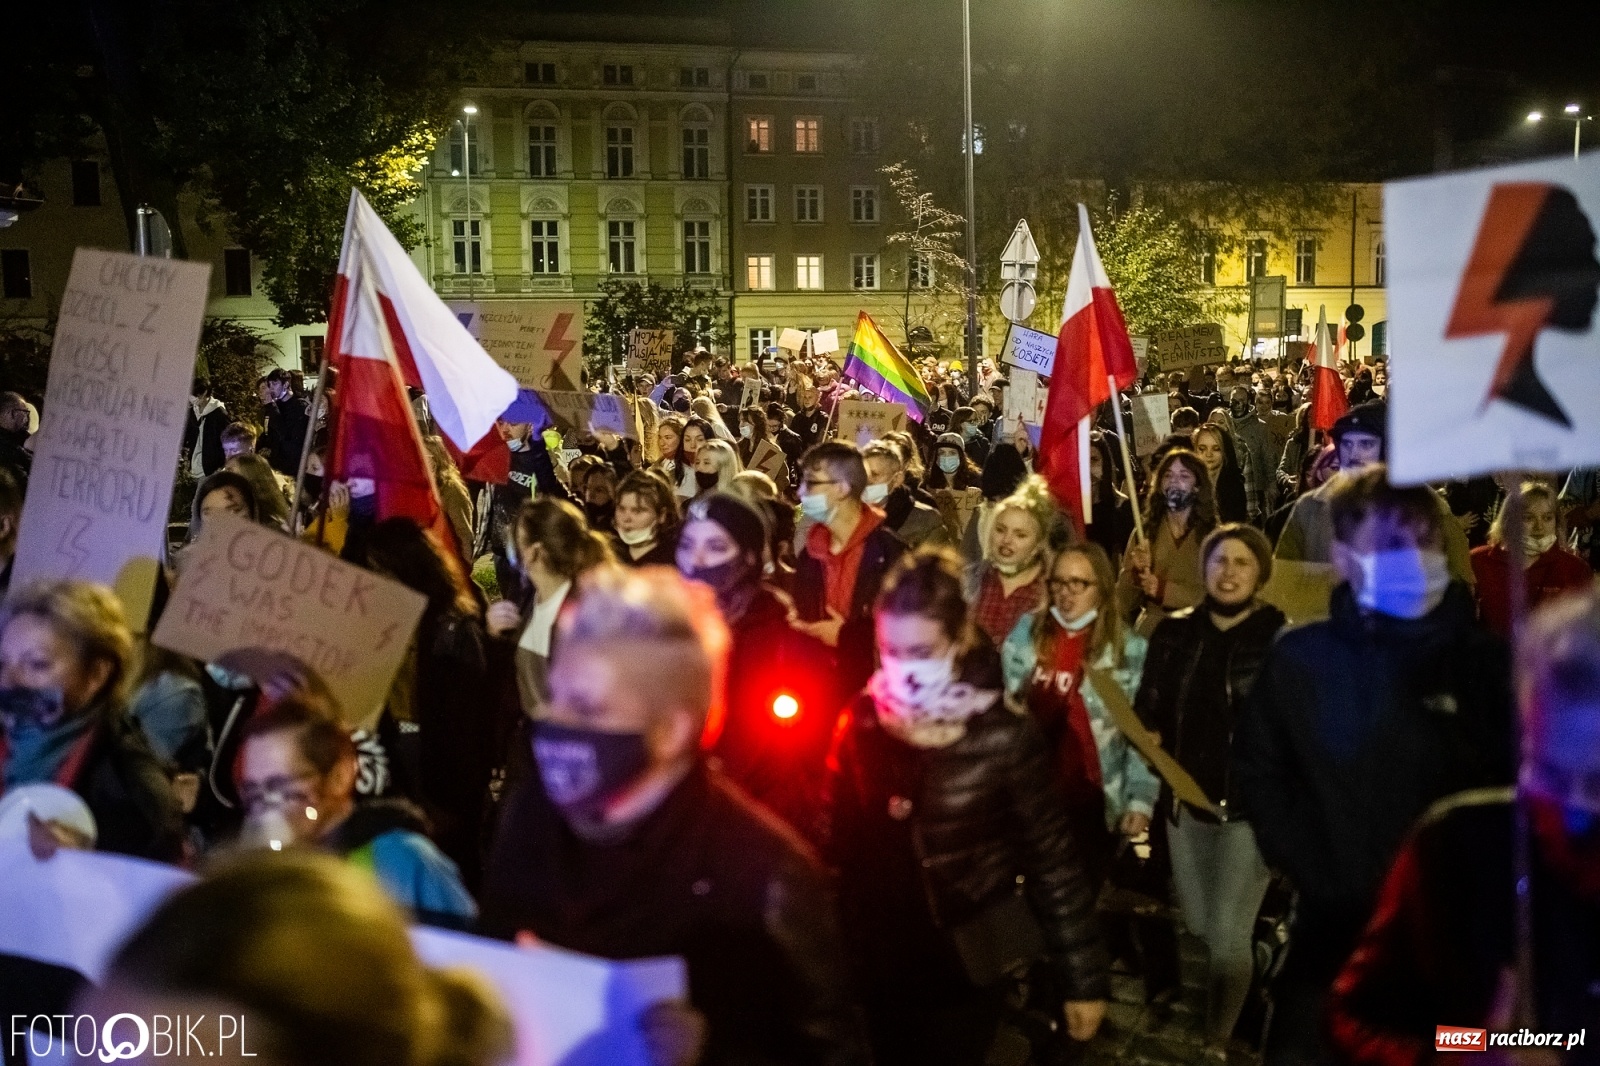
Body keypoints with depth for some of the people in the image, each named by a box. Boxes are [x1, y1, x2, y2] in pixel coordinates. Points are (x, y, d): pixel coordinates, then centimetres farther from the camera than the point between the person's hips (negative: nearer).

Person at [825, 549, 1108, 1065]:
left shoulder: (1003, 735, -14)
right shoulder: (861, 722, -5)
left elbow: (1055, 861, -9)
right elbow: (837, 842, 0)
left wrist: (1083, 977, -6)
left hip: (969, 972, -3)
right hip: (881, 968, 3)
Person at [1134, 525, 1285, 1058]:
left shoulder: (1282, 638, -9)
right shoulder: (1174, 630, 3)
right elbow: (1147, 709, 8)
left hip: (1251, 804, -4)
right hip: (1186, 800, 4)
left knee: (1228, 934, -3)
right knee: (1195, 928, 16)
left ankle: (1217, 1044, 13)